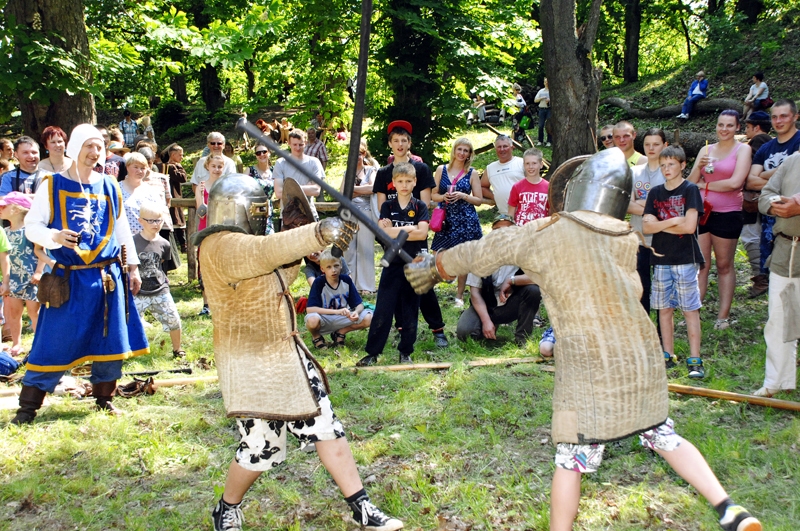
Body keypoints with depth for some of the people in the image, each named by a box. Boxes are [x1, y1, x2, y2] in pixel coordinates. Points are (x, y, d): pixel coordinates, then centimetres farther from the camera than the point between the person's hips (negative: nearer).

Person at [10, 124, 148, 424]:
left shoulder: (109, 187, 8)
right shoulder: (53, 186, -1)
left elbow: (122, 230, 14)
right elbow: (31, 225, -3)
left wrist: (132, 267, 13)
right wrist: (55, 236, -23)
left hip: (108, 277, 3)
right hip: (69, 278, -3)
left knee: (109, 340, 7)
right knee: (55, 343, -2)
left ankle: (104, 398, 24)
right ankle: (28, 406, 8)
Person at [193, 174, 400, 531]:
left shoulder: (244, 242, 15)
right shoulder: (222, 246, -18)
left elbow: (280, 271, 19)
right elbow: (268, 251, -35)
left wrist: (296, 230, 5)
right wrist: (319, 232, -43)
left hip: (287, 356, 10)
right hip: (252, 365, -9)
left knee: (326, 429, 6)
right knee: (261, 449, 2)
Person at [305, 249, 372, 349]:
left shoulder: (346, 280, -6)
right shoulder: (319, 283, -16)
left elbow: (359, 304, -3)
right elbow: (309, 309, -26)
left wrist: (356, 312, -29)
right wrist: (337, 311, -33)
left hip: (342, 319, 3)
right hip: (324, 321, -3)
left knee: (368, 318, -20)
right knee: (312, 320, -39)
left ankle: (340, 333, 6)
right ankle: (316, 337, -1)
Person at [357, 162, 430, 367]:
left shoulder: (420, 207, 3)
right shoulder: (387, 206, 5)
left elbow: (422, 233, -11)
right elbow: (384, 233, -9)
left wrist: (395, 231, -11)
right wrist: (410, 229, -11)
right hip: (392, 264, 0)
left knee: (410, 310, 6)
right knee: (382, 310, -2)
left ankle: (406, 352, 17)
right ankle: (372, 352, 4)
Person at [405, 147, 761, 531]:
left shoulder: (547, 236, -10)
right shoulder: (628, 242, 4)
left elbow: (486, 251, 0)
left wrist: (434, 267, 14)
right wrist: (525, 277, 25)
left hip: (588, 370, -5)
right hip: (642, 362, 5)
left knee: (571, 458, 7)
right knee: (663, 436, 20)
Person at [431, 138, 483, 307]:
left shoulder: (472, 173, 5)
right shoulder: (441, 170, 8)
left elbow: (479, 200, 4)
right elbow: (433, 194, 9)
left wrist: (462, 196, -12)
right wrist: (443, 197, -11)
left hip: (465, 221, -1)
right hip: (446, 220, 1)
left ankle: (459, 296, 15)